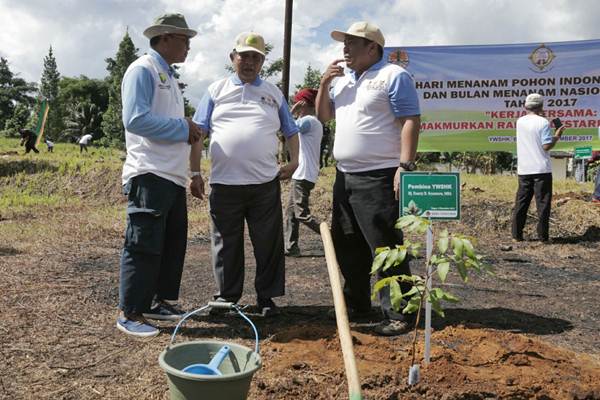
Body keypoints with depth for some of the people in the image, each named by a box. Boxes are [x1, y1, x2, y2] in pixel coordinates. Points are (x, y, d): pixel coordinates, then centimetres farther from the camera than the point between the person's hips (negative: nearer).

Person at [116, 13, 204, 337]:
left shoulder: (169, 77, 21)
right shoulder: (143, 69, -7)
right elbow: (136, 119, -20)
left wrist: (194, 172, 18)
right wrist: (183, 127, -11)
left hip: (173, 177, 9)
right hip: (149, 175, -9)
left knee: (173, 243, 13)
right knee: (144, 245, -6)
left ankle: (161, 301, 24)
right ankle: (130, 313, 3)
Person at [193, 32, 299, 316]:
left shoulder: (274, 93, 14)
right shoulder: (216, 90, 10)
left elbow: (291, 131, 18)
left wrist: (294, 161, 2)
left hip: (265, 183, 1)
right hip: (224, 183, 0)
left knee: (269, 244, 5)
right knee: (226, 245, 7)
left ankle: (267, 297, 17)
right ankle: (227, 297, 20)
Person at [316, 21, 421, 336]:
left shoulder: (393, 76, -5)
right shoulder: (342, 80, 18)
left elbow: (410, 121, -12)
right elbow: (323, 116, 20)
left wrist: (405, 166, -21)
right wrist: (324, 83, 5)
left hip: (379, 178, -8)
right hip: (345, 177, 9)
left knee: (386, 247, -7)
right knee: (347, 247, 14)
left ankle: (399, 314, 1)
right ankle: (355, 305, 28)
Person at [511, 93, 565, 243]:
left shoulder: (520, 122, 6)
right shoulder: (543, 122, -10)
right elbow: (546, 146, -14)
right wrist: (557, 136, 2)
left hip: (523, 170, 5)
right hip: (541, 169, -4)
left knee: (521, 203, 9)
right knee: (543, 203, 2)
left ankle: (517, 235, 10)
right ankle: (543, 236, 3)